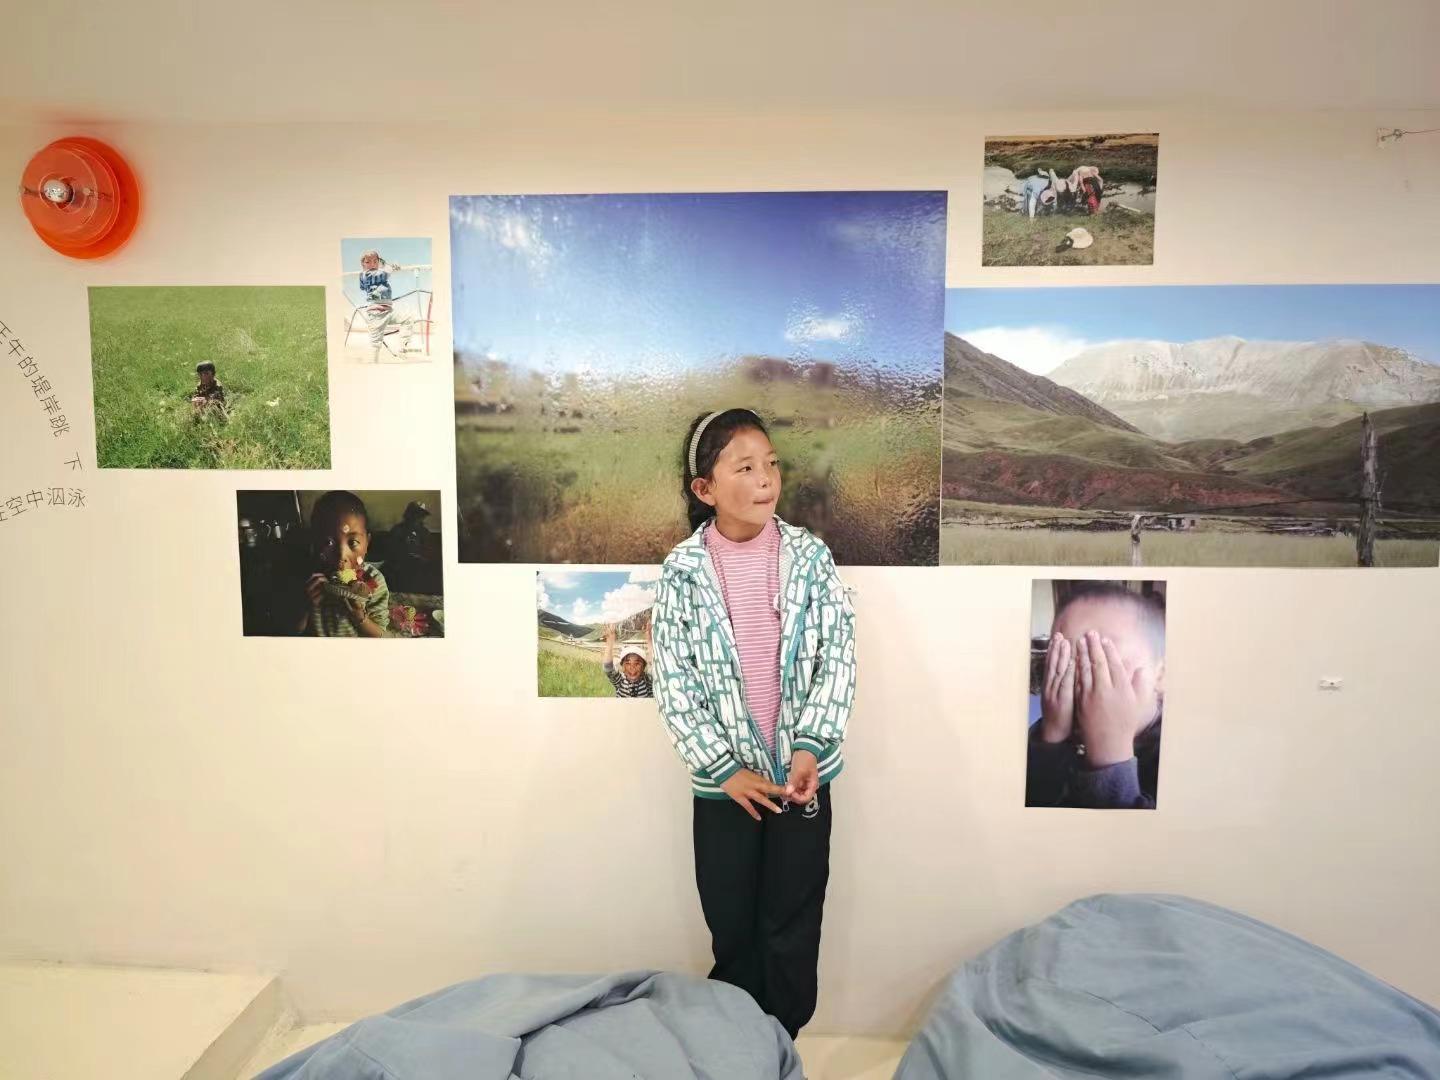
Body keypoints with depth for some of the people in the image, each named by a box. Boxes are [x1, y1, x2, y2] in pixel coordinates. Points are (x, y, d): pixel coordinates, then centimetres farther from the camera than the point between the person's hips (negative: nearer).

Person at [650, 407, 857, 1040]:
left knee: (792, 930, 13)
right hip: (724, 781, 0)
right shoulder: (682, 571, -7)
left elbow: (839, 657, -6)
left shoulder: (811, 556, -4)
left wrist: (810, 747, -17)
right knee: (733, 932, 15)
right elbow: (673, 682, -8)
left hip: (803, 774, 1)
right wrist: (724, 767, -13)